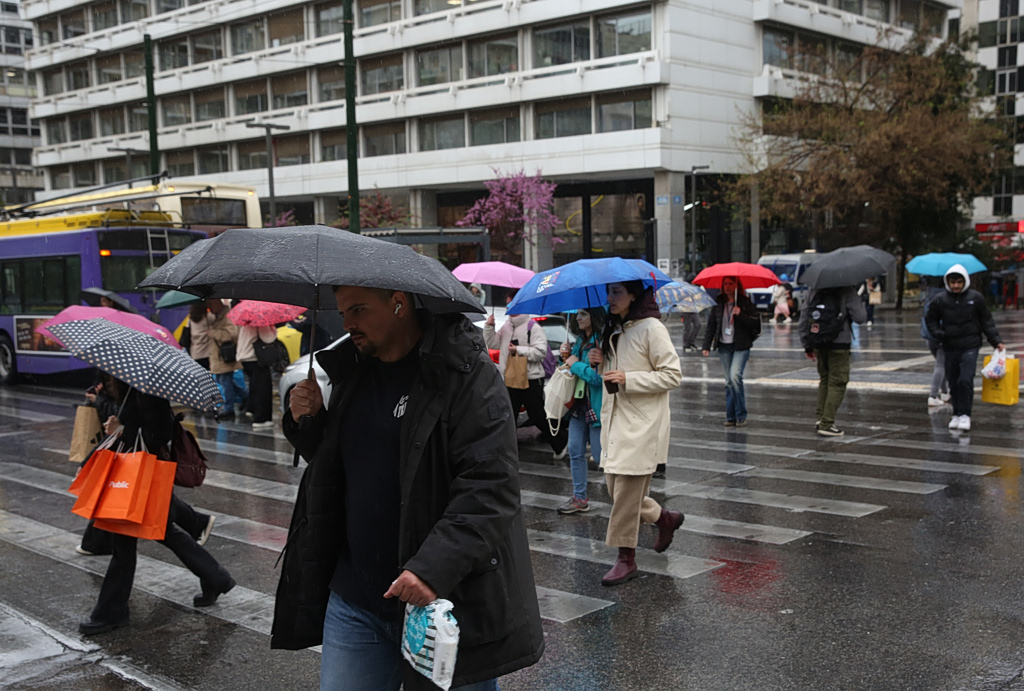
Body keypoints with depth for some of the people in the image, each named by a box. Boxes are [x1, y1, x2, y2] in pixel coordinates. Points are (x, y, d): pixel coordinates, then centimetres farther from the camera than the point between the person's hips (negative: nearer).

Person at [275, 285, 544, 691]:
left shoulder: (467, 376, -14)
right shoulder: (353, 372, 9)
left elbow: (490, 488, -20)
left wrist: (433, 568, -28)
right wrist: (308, 424, 2)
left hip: (449, 599, -6)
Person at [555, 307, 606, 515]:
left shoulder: (602, 342, -17)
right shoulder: (580, 341, 12)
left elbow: (600, 377, -24)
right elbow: (570, 369, 23)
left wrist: (576, 365, -14)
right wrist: (566, 356, 3)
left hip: (596, 407, -9)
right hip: (578, 404, 9)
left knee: (601, 454, -3)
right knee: (575, 451, 12)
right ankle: (579, 498, 22)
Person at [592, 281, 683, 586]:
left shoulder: (651, 328, -12)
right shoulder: (612, 330, 14)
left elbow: (672, 375, -14)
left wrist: (627, 379, -20)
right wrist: (602, 363, 2)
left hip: (642, 424, -8)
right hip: (615, 420, 8)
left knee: (627, 490, -6)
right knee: (614, 487, 10)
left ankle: (626, 558, 7)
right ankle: (664, 518, 33)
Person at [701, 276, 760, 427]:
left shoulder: (745, 303, -1)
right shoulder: (718, 304, 10)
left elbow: (755, 323, -6)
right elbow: (711, 326, 12)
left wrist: (740, 315, -19)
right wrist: (707, 345, 5)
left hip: (741, 346, -4)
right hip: (724, 346, 4)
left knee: (735, 375, -19)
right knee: (729, 381, 5)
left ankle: (741, 415, -9)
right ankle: (731, 417, 10)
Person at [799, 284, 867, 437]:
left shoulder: (815, 292, 7)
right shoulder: (847, 291, -9)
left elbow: (803, 319, 8)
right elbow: (860, 318, -11)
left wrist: (807, 345, 15)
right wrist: (860, 302, 9)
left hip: (818, 344, 5)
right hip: (839, 344, -5)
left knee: (824, 379, 20)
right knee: (837, 383, 0)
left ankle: (821, 417, 14)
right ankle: (827, 424, -4)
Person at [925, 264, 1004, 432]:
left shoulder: (975, 298, -1)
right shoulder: (940, 300, 1)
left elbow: (987, 321, 7)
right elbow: (930, 319, 13)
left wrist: (996, 341, 2)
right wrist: (938, 334, -4)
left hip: (970, 346, -2)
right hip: (950, 347, 2)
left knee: (966, 380, -14)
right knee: (953, 383, 7)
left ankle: (965, 415, -7)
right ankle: (957, 414, 20)